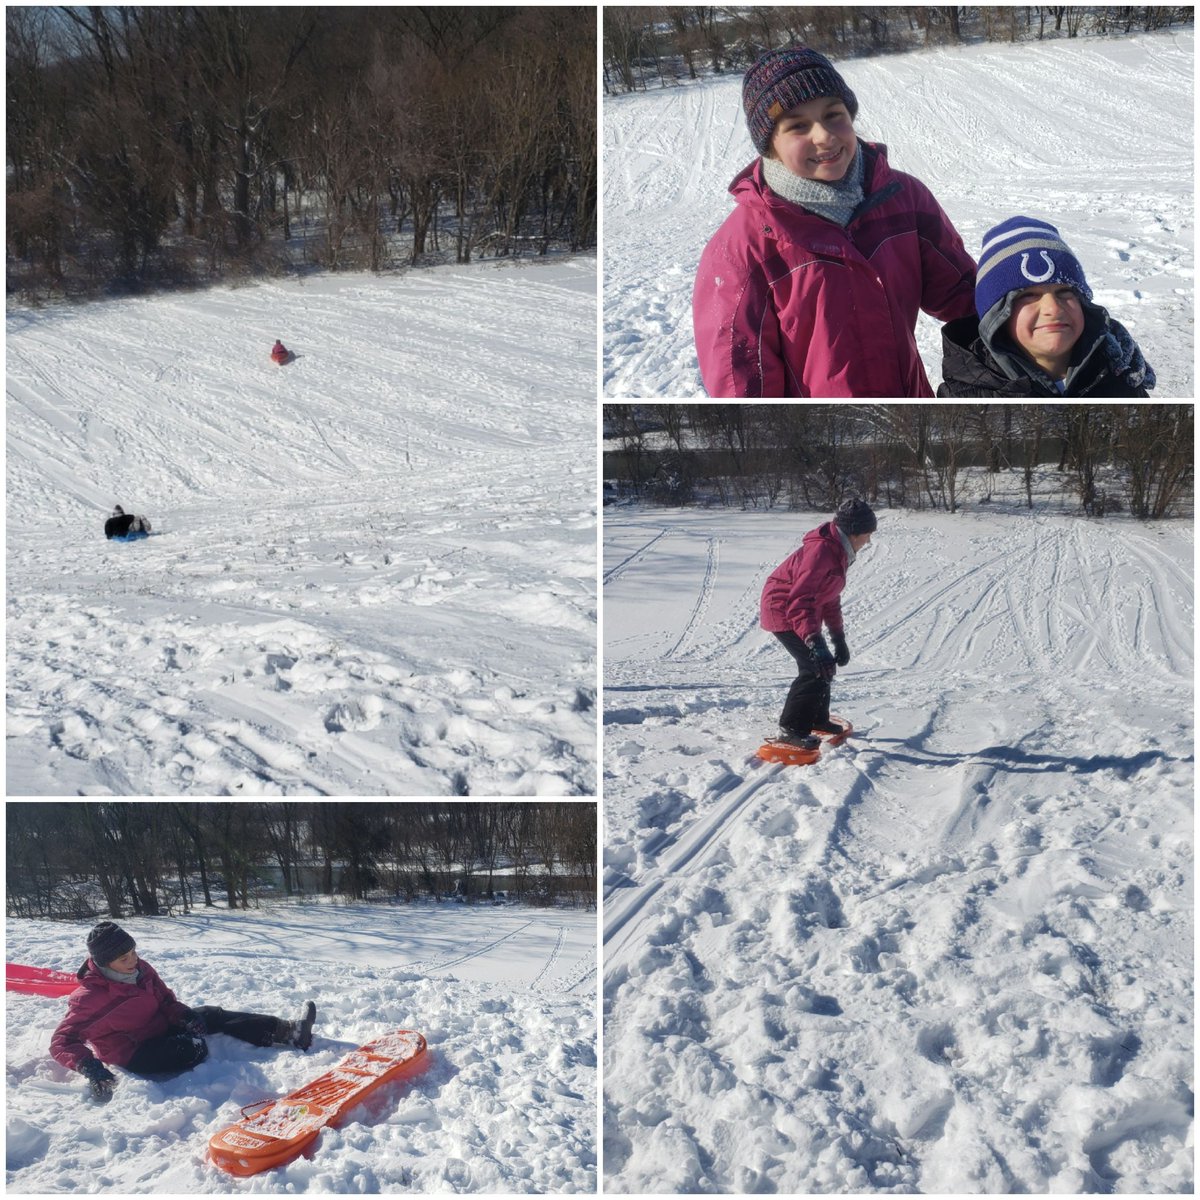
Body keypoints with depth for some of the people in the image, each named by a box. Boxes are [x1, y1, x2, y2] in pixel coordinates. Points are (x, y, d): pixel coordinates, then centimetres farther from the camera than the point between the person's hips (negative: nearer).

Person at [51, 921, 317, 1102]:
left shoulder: (140, 969, -3)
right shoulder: (88, 997, -23)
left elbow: (166, 1000, 8)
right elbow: (62, 1042, -23)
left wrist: (183, 1015, -14)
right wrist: (89, 1066, -40)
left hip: (161, 1028, 8)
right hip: (135, 1056, -8)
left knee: (212, 1015, -2)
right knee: (192, 1049, -31)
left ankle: (285, 1031, -7)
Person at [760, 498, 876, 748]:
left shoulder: (838, 552, 6)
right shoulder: (821, 551, -28)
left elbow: (830, 598, 19)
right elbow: (800, 600, -36)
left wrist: (839, 639, 20)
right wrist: (814, 642, -44)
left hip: (803, 612, 11)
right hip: (783, 612, -10)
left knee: (821, 664, 18)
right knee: (817, 667, -15)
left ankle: (817, 718, 37)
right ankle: (791, 729, -7)